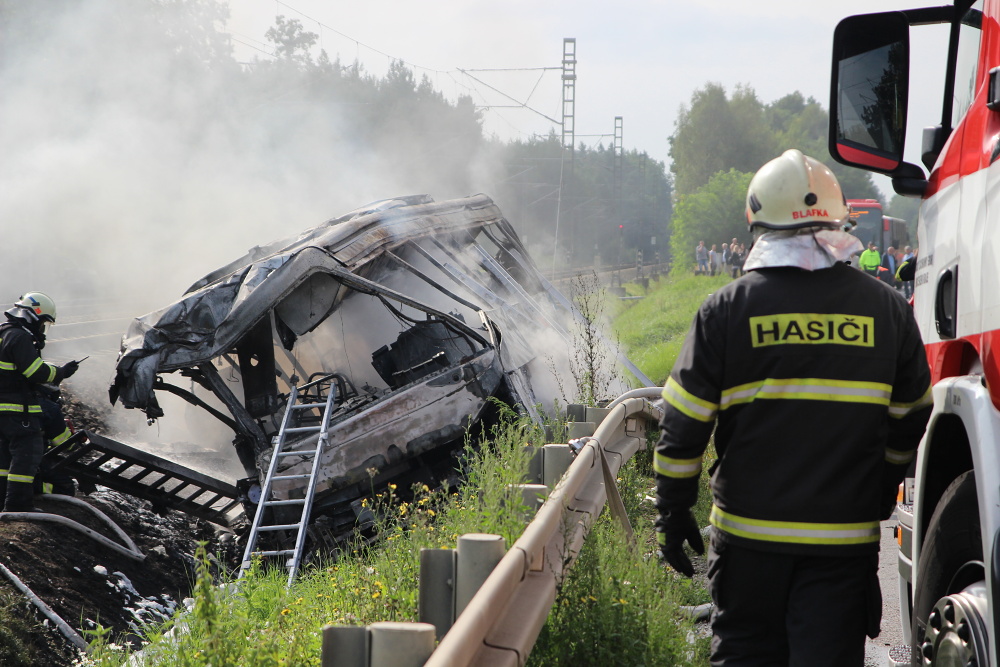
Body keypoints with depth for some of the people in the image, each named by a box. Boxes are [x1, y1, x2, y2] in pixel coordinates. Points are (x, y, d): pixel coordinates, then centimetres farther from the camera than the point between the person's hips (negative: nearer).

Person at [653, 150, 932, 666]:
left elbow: (683, 425, -4)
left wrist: (673, 512, 6)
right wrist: (879, 498, 25)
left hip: (748, 533, -1)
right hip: (845, 537, 1)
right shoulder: (886, 308, 2)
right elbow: (910, 420, 12)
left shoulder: (727, 308, -4)